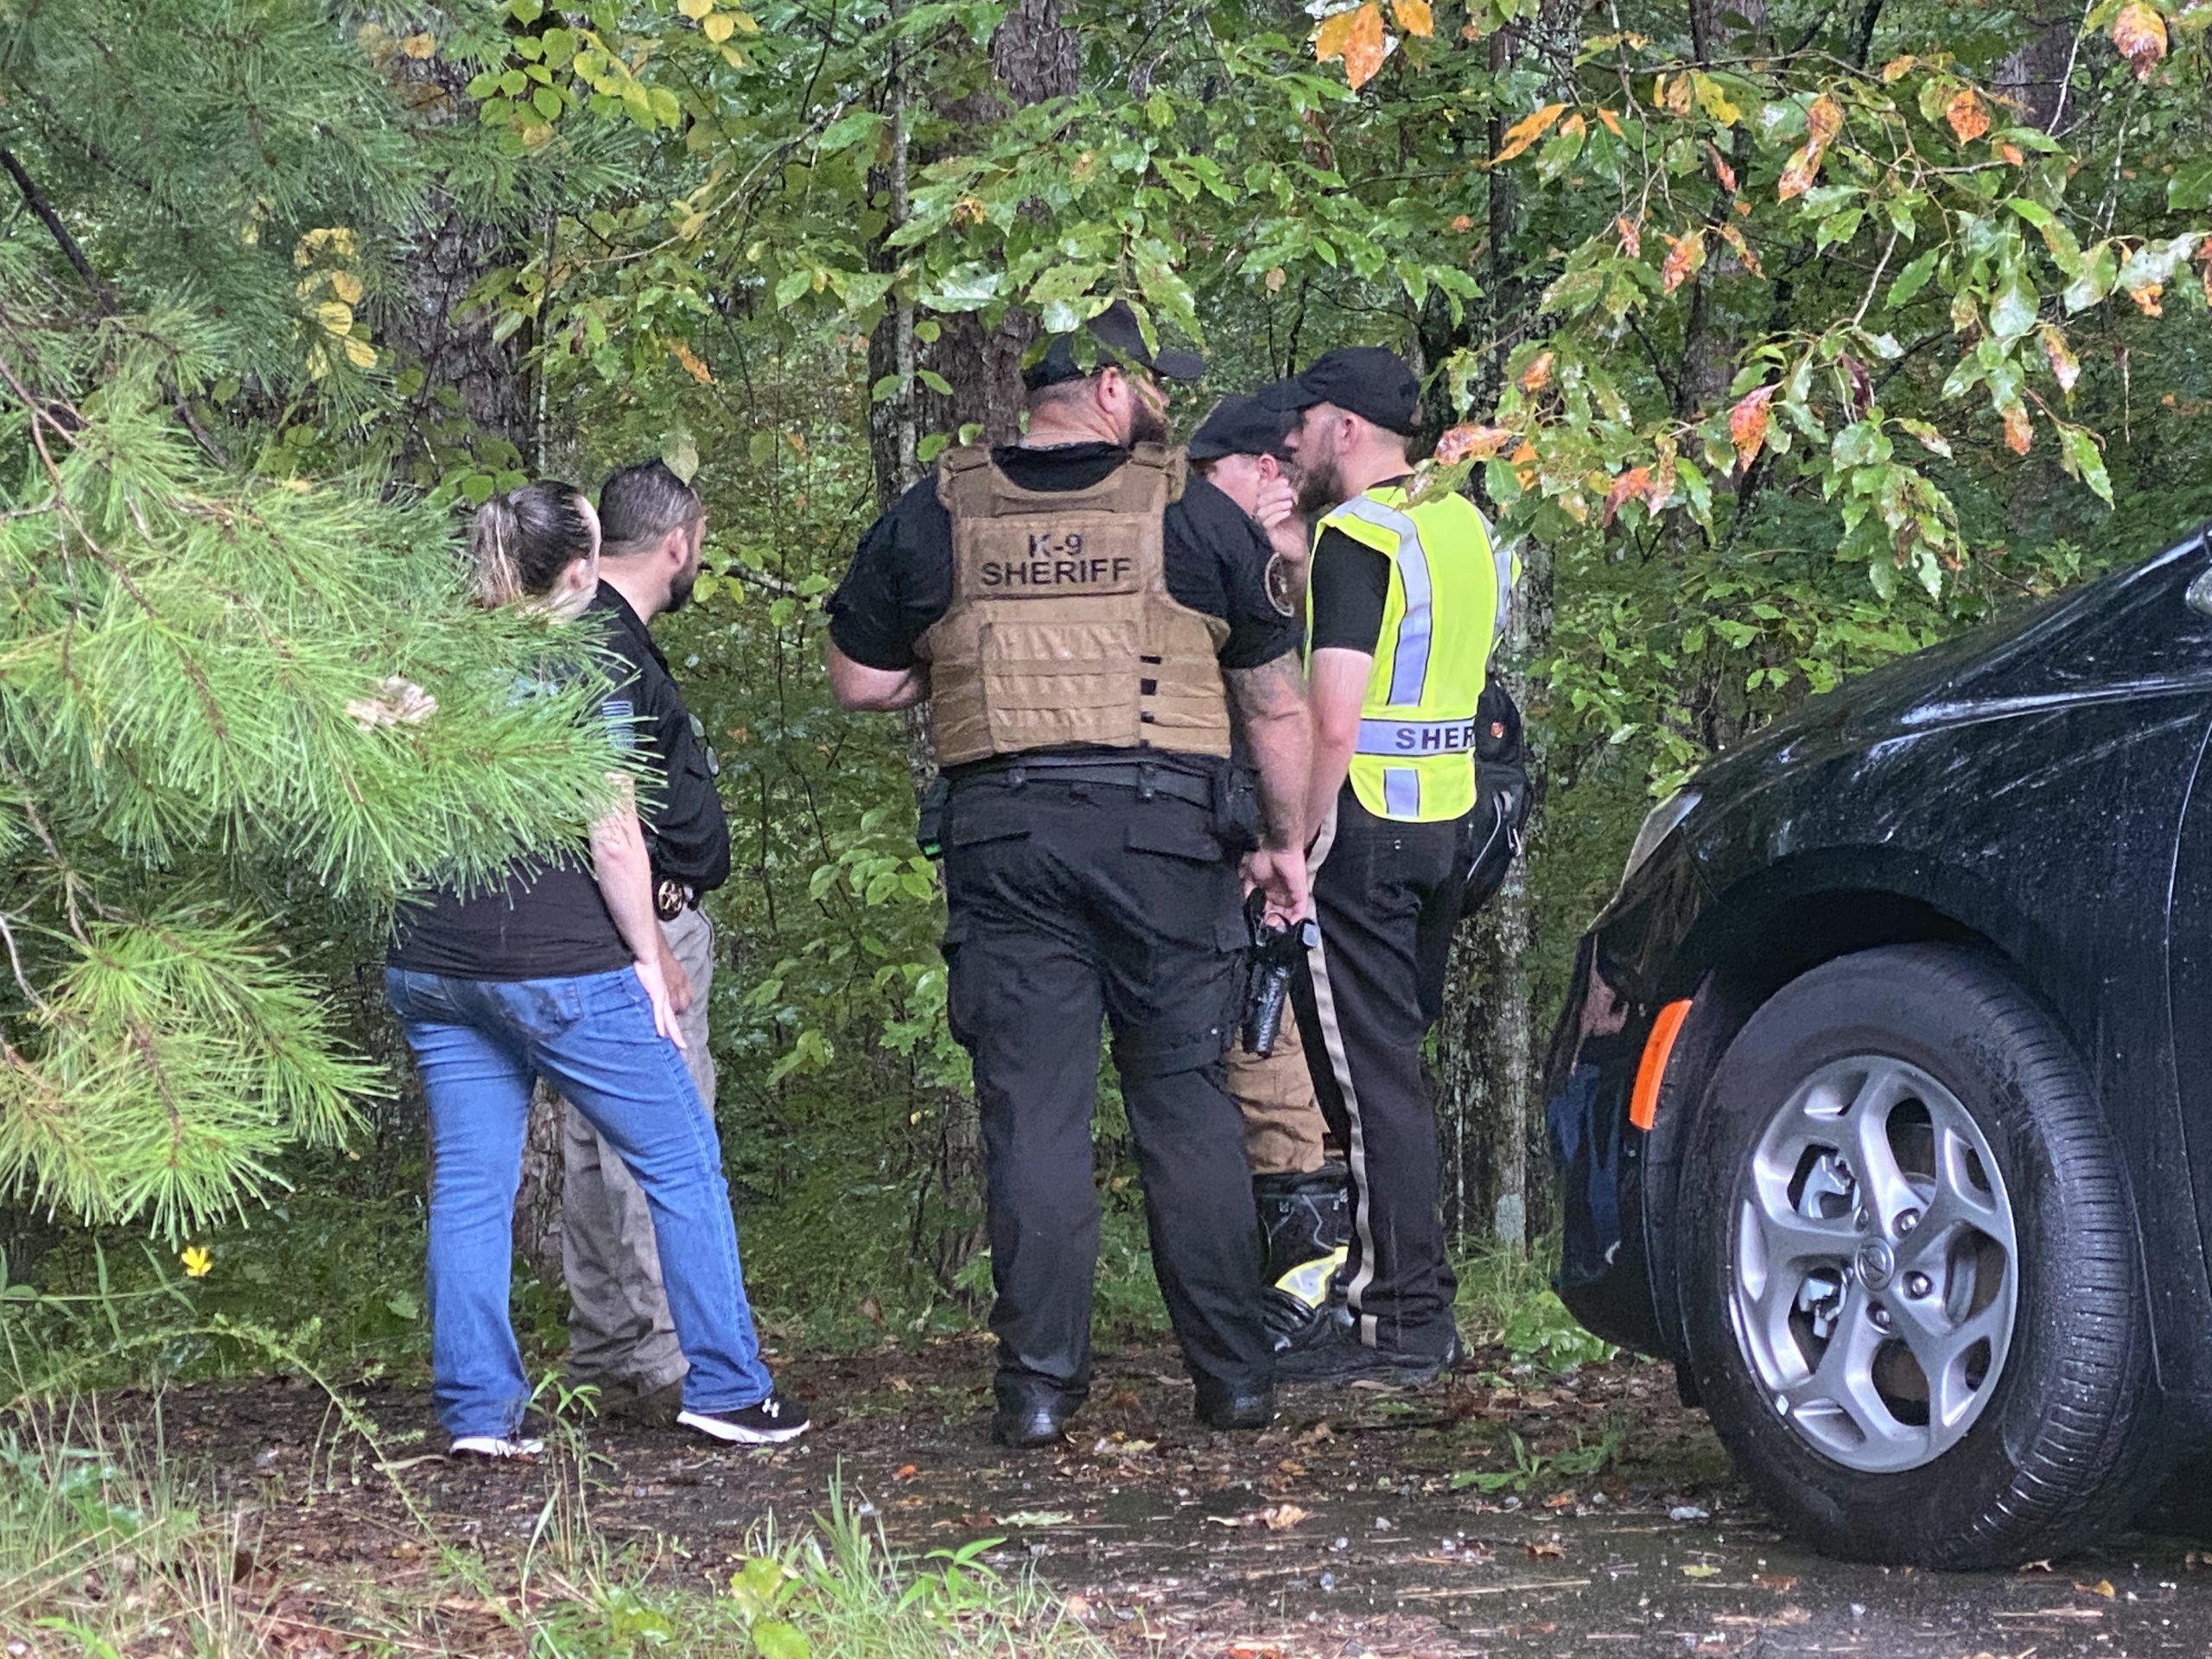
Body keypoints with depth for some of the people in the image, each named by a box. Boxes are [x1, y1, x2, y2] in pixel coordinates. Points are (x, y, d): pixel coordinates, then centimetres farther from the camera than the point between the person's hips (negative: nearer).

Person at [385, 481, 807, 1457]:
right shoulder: (579, 671, -9)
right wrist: (646, 958, -3)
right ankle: (726, 1388, 8)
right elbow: (613, 837, -10)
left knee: (470, 1184, 7)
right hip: (560, 960, -6)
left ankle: (477, 1409, 3)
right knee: (682, 1164, 6)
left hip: (433, 964, 6)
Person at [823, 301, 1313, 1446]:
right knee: (1186, 1099, 7)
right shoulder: (1194, 516, 2)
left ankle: (1039, 1383, 0)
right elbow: (1276, 705, 8)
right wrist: (1284, 840, 18)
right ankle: (1232, 1376, 10)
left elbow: (860, 682, 13)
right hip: (1164, 832, -1)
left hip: (1004, 836, 1)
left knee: (1032, 1109, 2)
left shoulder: (933, 519, 6)